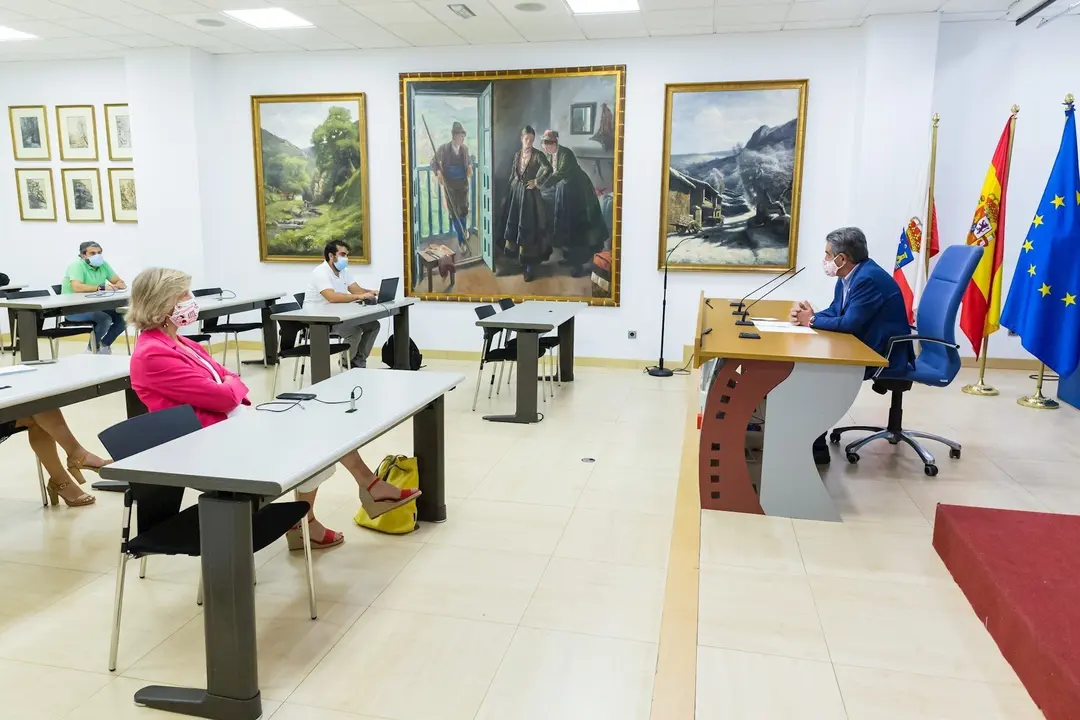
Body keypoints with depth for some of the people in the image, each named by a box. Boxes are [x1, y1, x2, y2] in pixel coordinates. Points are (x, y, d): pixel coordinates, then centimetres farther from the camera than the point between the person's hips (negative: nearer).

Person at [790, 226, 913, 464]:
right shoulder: (849, 275, 6)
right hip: (864, 346, 10)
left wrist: (812, 321, -15)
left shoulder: (868, 278, -24)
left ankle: (816, 445, -10)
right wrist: (810, 314, -9)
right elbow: (834, 312, 11)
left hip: (883, 353, -10)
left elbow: (849, 323, -28)